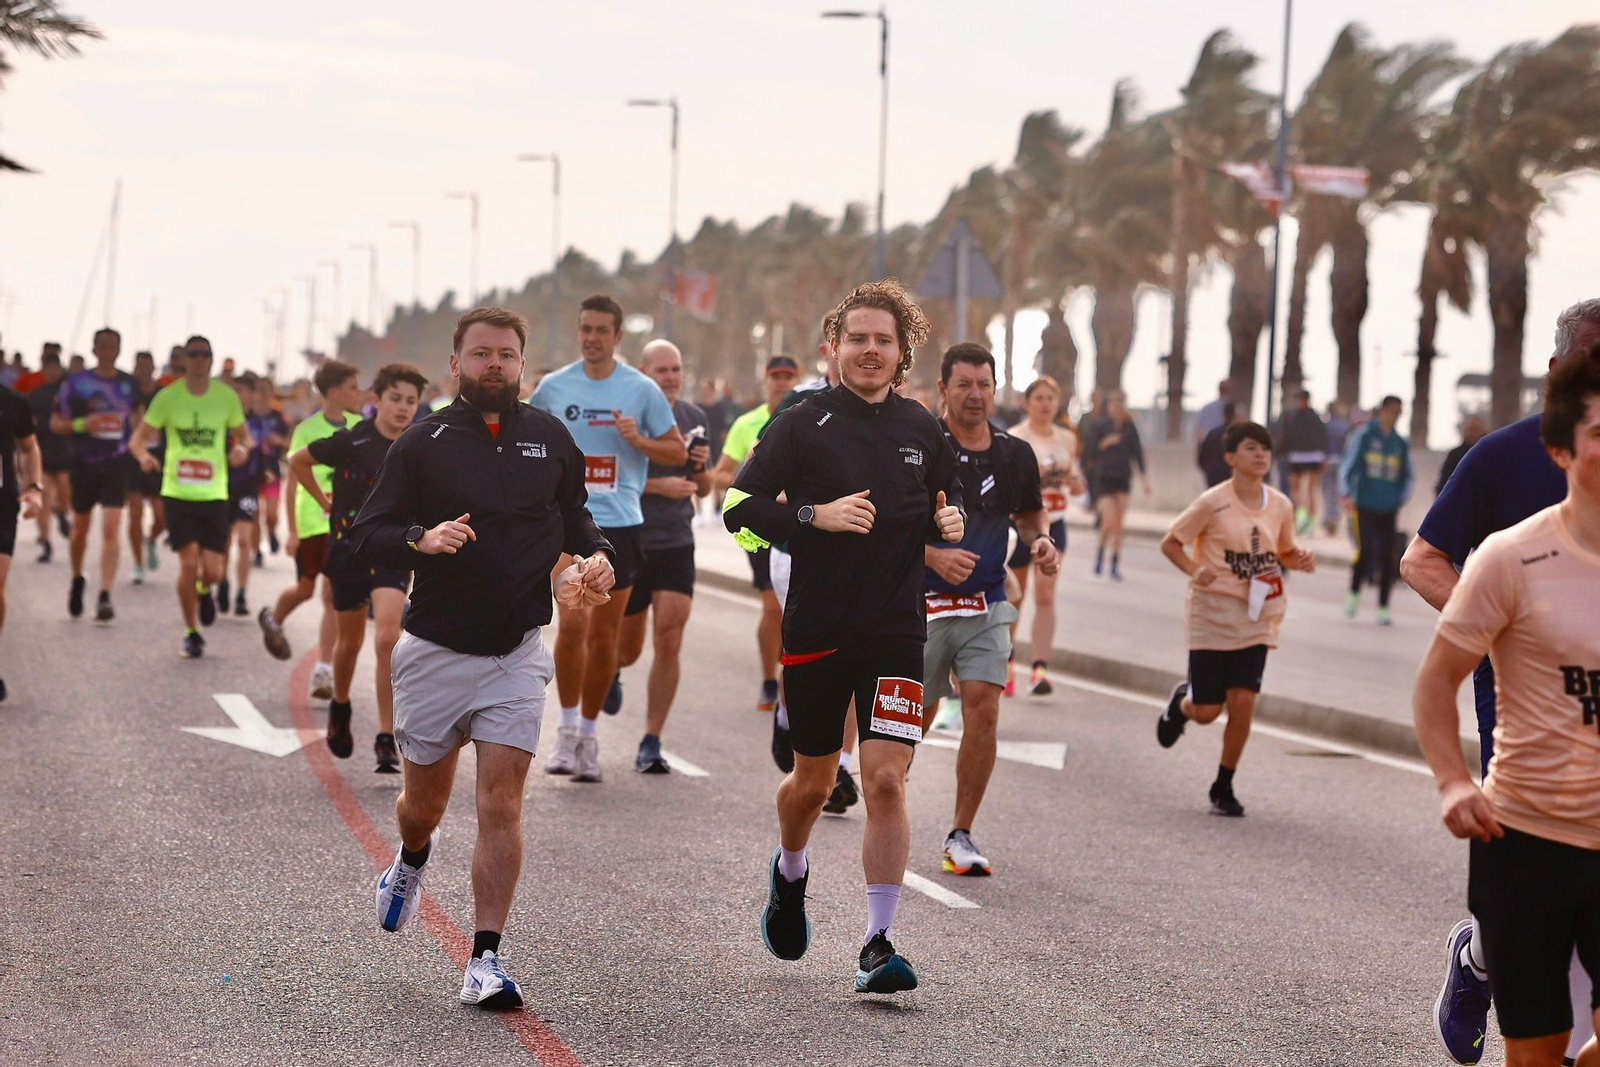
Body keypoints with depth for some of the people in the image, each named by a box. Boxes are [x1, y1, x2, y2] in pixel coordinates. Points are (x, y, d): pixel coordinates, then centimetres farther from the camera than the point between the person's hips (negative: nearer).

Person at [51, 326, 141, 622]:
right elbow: (56, 422, 0)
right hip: (84, 464, 0)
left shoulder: (130, 384, 5)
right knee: (80, 528, 13)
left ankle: (105, 597, -15)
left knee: (111, 529, -12)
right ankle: (77, 580, 39)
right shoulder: (75, 382, -2)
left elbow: (139, 411, 25)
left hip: (117, 464, 0)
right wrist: (81, 424, -18)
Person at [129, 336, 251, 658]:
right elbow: (139, 438, 2)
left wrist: (242, 449, -13)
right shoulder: (167, 397, -2)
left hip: (214, 494, 1)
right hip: (177, 493, -1)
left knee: (212, 571, -3)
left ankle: (204, 590, 37)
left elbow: (243, 435, 11)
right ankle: (191, 633, 9)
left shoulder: (227, 396, 0)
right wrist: (143, 455, -21)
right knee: (188, 564, -9)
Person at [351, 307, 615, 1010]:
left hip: (516, 652, 1)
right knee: (424, 802, 13)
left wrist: (594, 557, 3)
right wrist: (421, 540, -22)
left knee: (501, 805, -10)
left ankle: (486, 961, -7)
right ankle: (413, 858, 49)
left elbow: (574, 516, 23)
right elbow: (366, 536, -3)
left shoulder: (550, 439, 7)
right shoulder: (423, 443, -1)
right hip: (435, 649, 0)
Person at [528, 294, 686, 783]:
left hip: (621, 523, 1)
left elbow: (678, 451, 5)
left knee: (605, 634, 5)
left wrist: (639, 440, -11)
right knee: (571, 623, -15)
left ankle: (588, 732, 20)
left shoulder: (642, 390, 1)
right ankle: (568, 729, -1)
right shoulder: (553, 386, 5)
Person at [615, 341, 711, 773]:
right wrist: (660, 486, -21)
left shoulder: (694, 418, 9)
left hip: (677, 543, 3)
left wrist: (702, 467, -5)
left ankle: (651, 744, -3)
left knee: (668, 643, -11)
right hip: (629, 542, -3)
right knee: (627, 650, 9)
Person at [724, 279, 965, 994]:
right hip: (816, 631, -1)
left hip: (897, 632, 1)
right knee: (813, 783, 12)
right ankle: (789, 874, 45)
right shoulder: (803, 425, -2)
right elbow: (738, 508, -6)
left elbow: (948, 501, 23)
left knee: (886, 779, -12)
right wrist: (818, 515, -18)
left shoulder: (922, 430, 8)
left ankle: (877, 945, -7)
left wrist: (951, 523, 0)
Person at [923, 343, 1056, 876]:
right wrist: (935, 556, -23)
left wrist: (1042, 541, -1)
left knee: (984, 711, -10)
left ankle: (961, 834, 1)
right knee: (913, 721, 6)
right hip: (924, 605, -3)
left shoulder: (1016, 454, 5)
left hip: (986, 607, 3)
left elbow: (1031, 512, 21)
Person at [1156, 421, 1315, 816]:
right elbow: (1170, 543, -4)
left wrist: (1300, 560, -6)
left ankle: (1224, 787, 11)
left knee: (1242, 703, -6)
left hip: (1257, 618, 3)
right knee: (1207, 712, 0)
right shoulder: (1213, 503, -11)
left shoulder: (1280, 505, 2)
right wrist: (1194, 570, -22)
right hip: (1213, 615, -3)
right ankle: (1182, 702, 39)